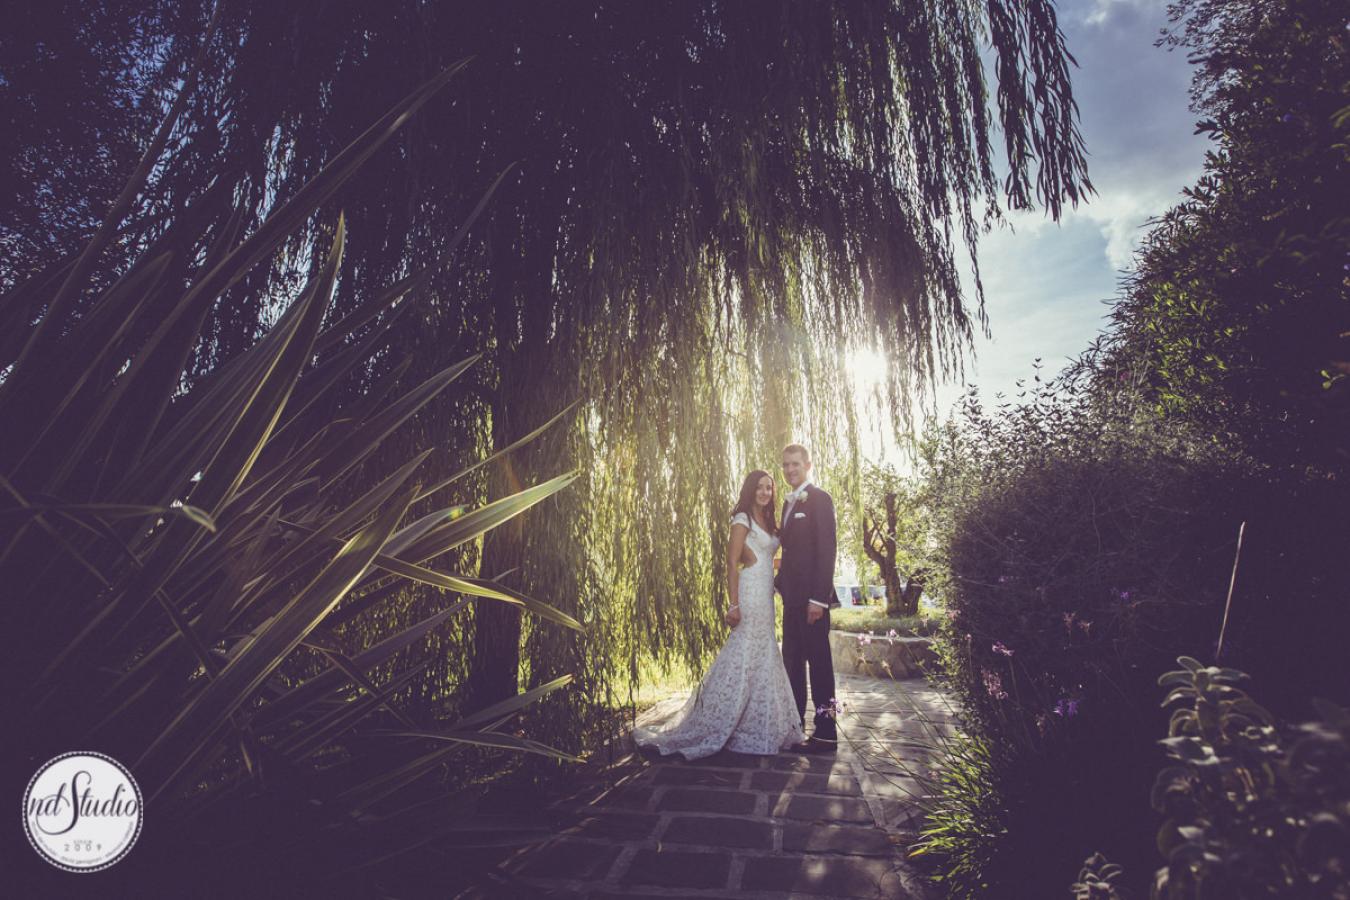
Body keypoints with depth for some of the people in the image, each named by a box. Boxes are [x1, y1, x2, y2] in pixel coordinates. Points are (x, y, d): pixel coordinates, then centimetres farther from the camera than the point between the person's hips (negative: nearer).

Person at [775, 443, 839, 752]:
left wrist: (818, 598, -21)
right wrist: (780, 582, 14)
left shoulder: (819, 499, -10)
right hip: (792, 595, 9)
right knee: (792, 659, 15)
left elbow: (826, 549, -17)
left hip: (811, 596, -9)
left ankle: (826, 732, 8)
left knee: (818, 660, -1)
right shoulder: (790, 502, 16)